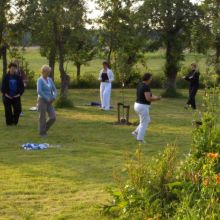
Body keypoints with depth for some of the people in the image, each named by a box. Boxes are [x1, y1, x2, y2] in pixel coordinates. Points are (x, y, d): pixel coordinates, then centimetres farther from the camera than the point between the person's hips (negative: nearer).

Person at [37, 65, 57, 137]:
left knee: (53, 117, -1)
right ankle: (42, 133, 14)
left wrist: (54, 97, -6)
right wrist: (47, 98, -20)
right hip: (42, 101, -6)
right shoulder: (40, 80, -12)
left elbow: (54, 90, 13)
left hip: (49, 102, 6)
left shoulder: (50, 79, 11)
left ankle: (45, 129, 20)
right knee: (43, 118, 0)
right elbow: (39, 91, -24)